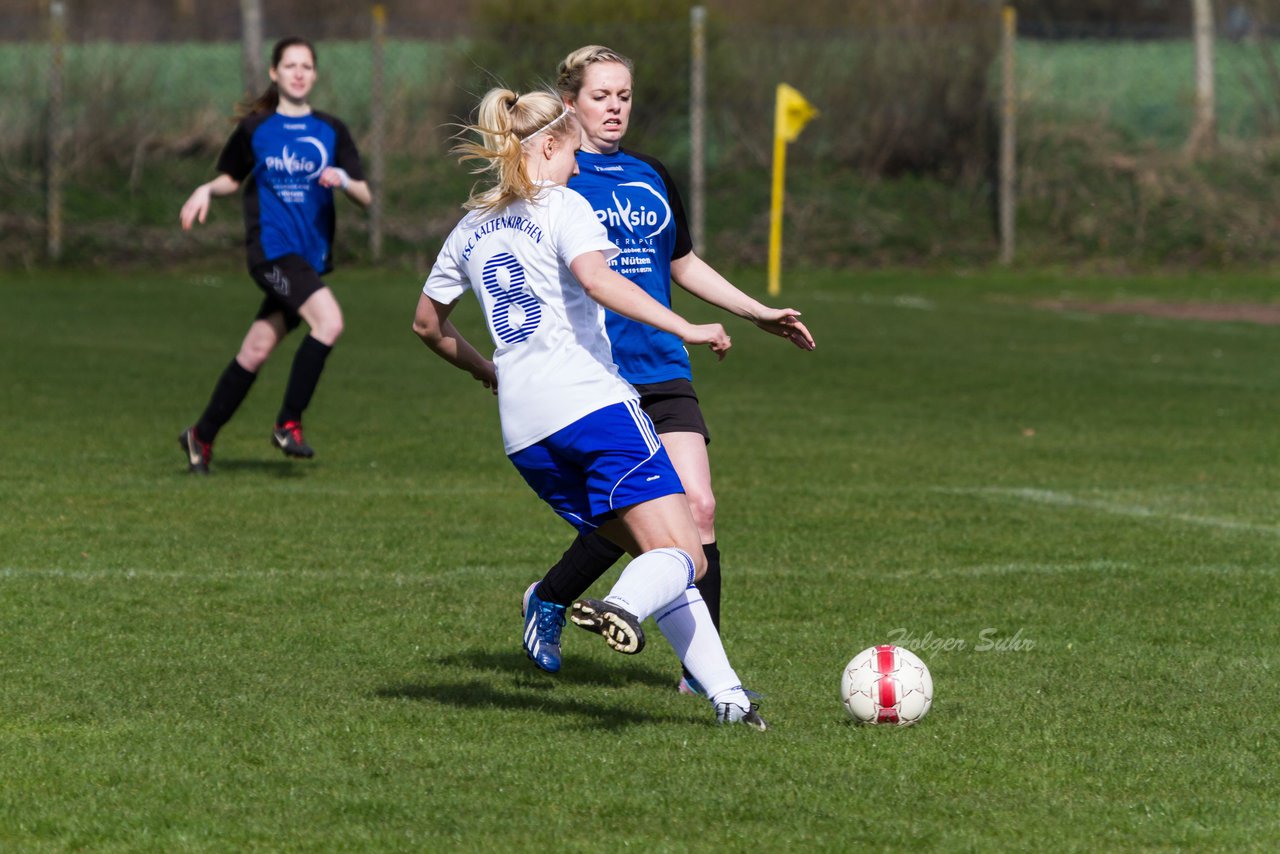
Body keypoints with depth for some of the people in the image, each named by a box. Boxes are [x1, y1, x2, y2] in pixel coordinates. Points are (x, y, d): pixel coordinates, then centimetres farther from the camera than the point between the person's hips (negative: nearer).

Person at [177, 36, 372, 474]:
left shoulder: (331, 131, 8)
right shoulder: (255, 129, 3)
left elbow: (365, 196, 5)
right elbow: (231, 178, 17)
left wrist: (344, 180, -16)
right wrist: (206, 190, -5)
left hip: (312, 254, 4)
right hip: (271, 248, -4)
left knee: (256, 351, 7)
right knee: (329, 321, -25)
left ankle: (201, 436, 23)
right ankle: (288, 424, -15)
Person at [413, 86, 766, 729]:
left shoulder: (471, 230, 21)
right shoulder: (561, 206, 1)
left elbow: (428, 324, 32)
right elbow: (597, 278, -18)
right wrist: (687, 330, -20)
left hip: (525, 435, 7)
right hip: (593, 402, -7)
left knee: (653, 554, 12)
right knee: (681, 556, -11)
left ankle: (725, 693, 2)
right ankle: (621, 606, -44)